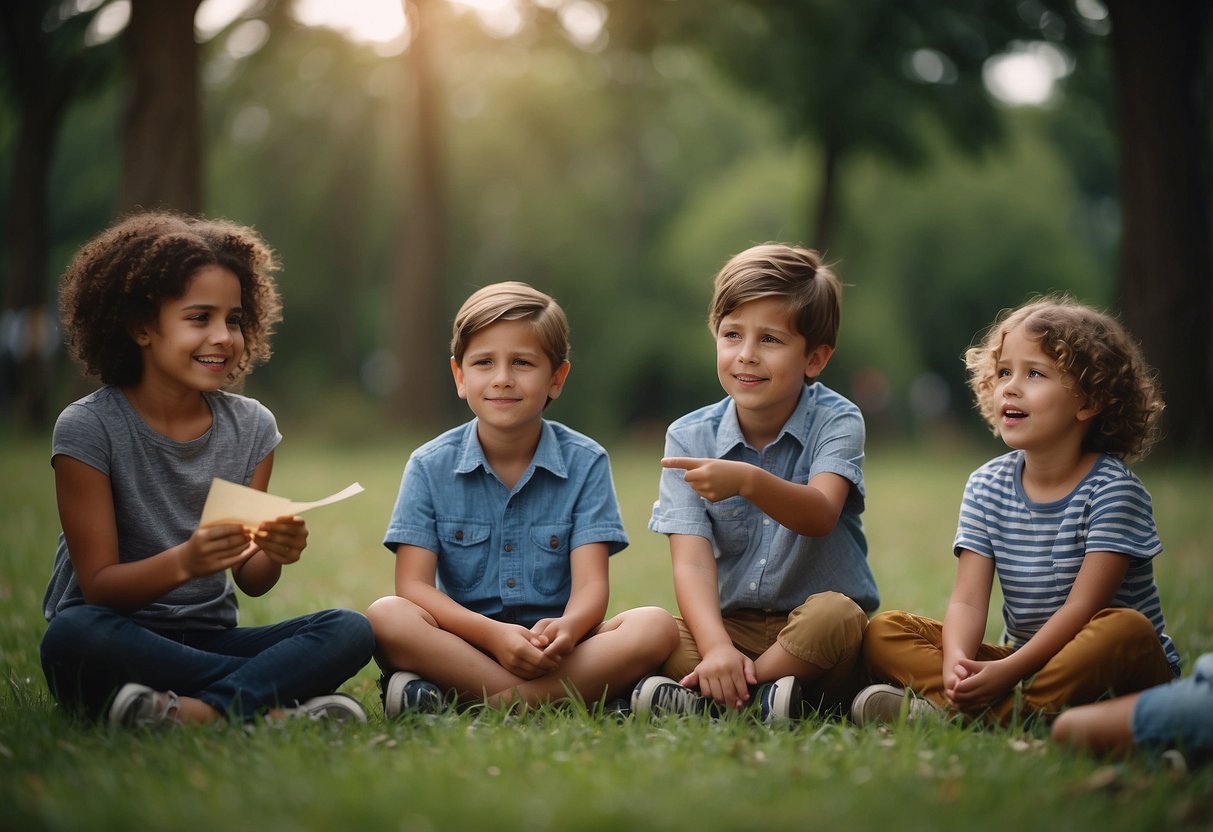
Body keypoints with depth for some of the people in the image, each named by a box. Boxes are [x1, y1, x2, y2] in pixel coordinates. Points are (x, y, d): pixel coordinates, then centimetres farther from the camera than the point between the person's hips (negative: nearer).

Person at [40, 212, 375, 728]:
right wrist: (182, 563, -32)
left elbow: (251, 582, 4)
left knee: (350, 631, -19)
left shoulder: (251, 427, 4)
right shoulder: (88, 428, -9)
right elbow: (98, 585, -12)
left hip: (205, 641, 4)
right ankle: (276, 700, -27)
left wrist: (272, 554, -20)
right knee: (75, 634, -38)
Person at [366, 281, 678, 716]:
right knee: (386, 617, -29)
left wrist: (566, 629, -32)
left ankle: (461, 695, -32)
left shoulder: (585, 463, 3)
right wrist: (492, 634, -24)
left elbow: (591, 584, -7)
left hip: (554, 650, 1)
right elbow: (412, 585, -6)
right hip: (464, 641, 0)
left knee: (657, 626, -26)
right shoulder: (430, 466, 3)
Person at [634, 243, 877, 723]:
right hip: (732, 625, 1)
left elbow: (820, 516, -27)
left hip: (810, 630, -1)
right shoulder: (689, 437, -2)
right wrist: (716, 648, -30)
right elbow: (691, 560, -12)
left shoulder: (837, 422, -7)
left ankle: (704, 699, -22)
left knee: (833, 613, -35)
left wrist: (748, 481, -47)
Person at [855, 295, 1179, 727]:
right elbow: (968, 599, -6)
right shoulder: (987, 486, 4)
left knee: (1125, 629, -38)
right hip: (1022, 661, 4)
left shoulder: (1112, 490, -11)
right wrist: (956, 661, -28)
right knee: (884, 632, -8)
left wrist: (1006, 671, -30)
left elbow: (1083, 607, -19)